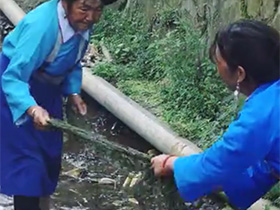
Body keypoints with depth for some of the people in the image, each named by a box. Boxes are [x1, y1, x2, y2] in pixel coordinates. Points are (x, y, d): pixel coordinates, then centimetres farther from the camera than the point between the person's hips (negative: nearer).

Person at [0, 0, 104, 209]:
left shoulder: (82, 25, -12)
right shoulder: (42, 25, -36)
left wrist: (73, 92, -8)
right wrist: (32, 109, -54)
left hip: (47, 90, 8)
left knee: (50, 154, 17)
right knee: (27, 159, -8)